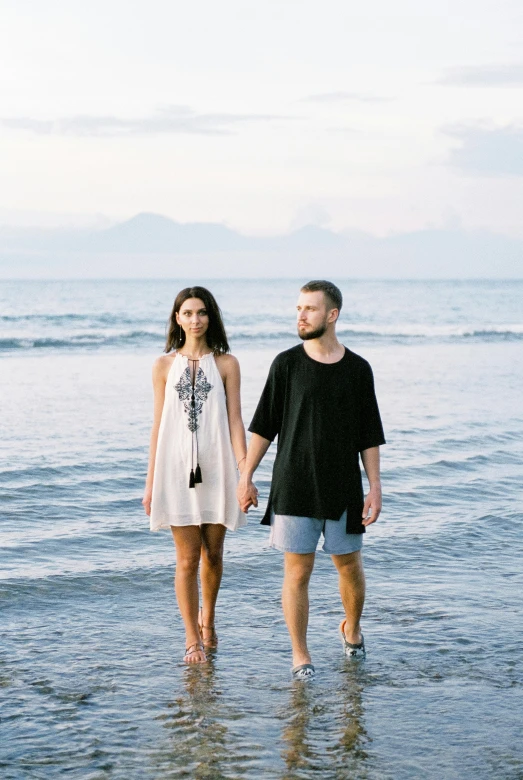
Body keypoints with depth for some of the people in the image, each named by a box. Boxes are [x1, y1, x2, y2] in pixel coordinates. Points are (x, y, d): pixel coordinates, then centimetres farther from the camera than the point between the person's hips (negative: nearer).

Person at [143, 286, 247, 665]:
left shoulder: (226, 363, 3)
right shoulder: (164, 365, 5)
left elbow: (235, 420, 0)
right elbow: (158, 425, 6)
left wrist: (244, 471, -8)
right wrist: (151, 482, 5)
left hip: (217, 469, 0)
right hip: (177, 470, 0)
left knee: (213, 554, 11)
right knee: (187, 559, 0)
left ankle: (207, 617, 37)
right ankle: (193, 639, 11)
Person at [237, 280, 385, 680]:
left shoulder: (358, 369, 3)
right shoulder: (287, 364, 1)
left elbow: (369, 436, 6)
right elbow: (264, 426, 4)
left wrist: (375, 488, 0)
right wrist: (246, 476, 1)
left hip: (343, 488, 1)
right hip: (293, 486, -1)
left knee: (349, 565, 10)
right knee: (297, 571, -1)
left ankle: (352, 628, 37)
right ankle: (300, 655, 10)